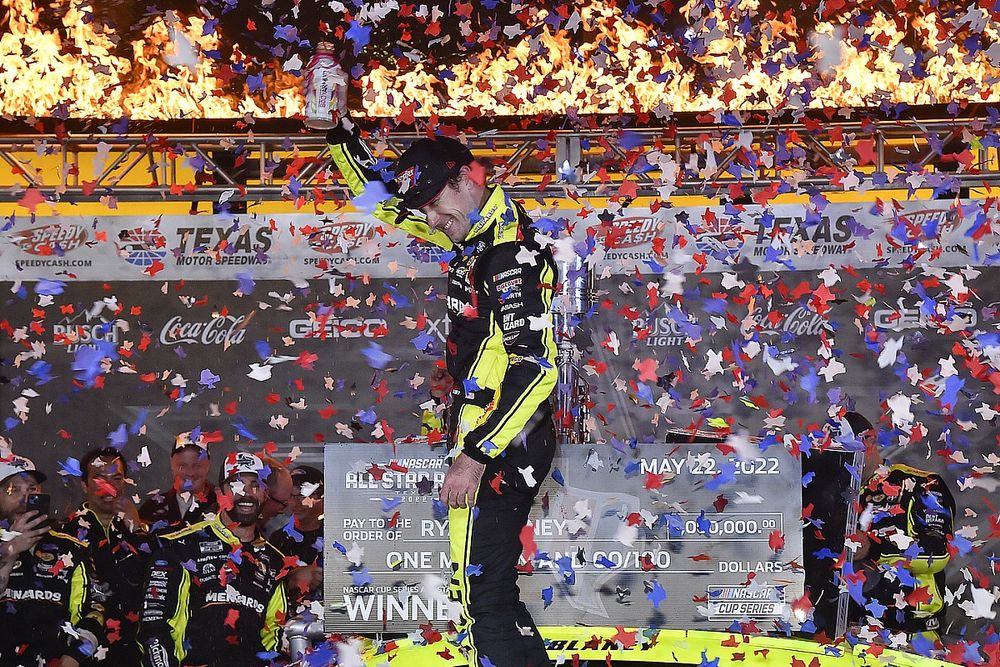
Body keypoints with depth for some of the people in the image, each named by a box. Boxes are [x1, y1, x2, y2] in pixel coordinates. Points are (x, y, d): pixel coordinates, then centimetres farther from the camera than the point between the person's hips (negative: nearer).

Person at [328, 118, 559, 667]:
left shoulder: (509, 251, -17)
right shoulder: (474, 234, 11)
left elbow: (536, 366, -25)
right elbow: (382, 194, 24)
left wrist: (474, 455, -24)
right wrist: (338, 130, 15)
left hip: (501, 448, -10)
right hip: (490, 443, 10)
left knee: (483, 599, -8)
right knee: (491, 592, 13)